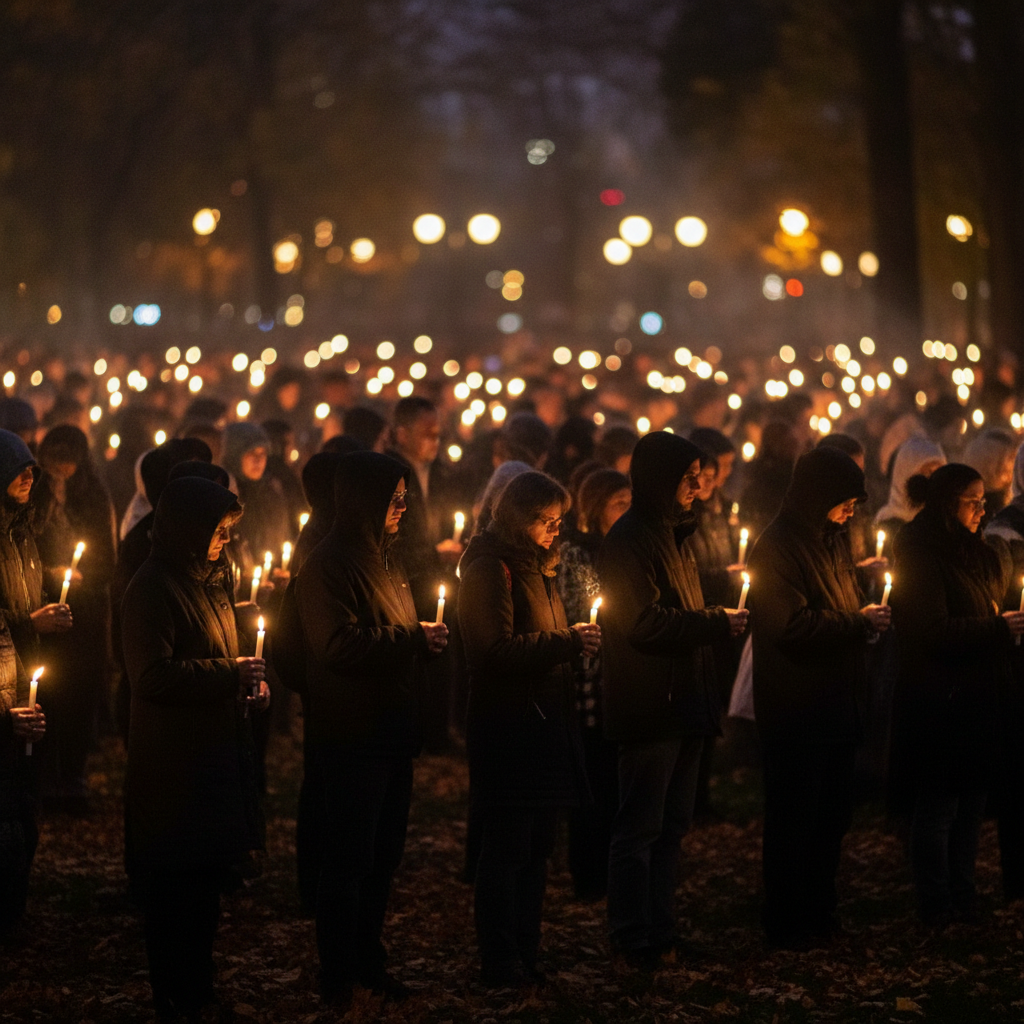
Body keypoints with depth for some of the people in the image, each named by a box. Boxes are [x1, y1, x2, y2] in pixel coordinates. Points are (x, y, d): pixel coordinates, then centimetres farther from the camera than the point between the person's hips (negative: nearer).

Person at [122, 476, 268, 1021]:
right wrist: (230, 675, -20)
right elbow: (154, 674, -22)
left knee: (207, 877, 16)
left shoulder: (207, 581, 15)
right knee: (175, 887, -3)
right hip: (173, 765, -9)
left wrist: (248, 681, 8)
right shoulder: (152, 588, -15)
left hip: (215, 750, 9)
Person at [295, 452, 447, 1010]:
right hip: (353, 735, -9)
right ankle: (337, 976, 4)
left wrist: (426, 639, 6)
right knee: (349, 858, -3)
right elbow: (340, 645, -25)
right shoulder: (328, 565, -15)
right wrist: (413, 639, -20)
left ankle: (368, 960, 26)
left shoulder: (382, 558, 15)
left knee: (383, 855, 15)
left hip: (391, 729, 9)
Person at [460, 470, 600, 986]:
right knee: (508, 847, -6)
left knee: (536, 846, 12)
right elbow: (497, 649, -21)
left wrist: (575, 641, 12)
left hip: (543, 723, 10)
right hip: (508, 726, -10)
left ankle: (525, 957, 20)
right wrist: (566, 643, -21)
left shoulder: (536, 565, 18)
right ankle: (500, 963, -1)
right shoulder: (490, 568, -13)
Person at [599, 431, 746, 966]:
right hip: (650, 706, -10)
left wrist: (720, 619, 11)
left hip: (683, 702, 10)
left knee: (671, 825, 14)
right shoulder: (630, 540, -14)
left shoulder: (671, 535, 18)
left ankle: (659, 928, 21)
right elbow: (645, 622, -21)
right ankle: (634, 937, 2)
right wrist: (717, 624, -16)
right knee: (640, 827, -4)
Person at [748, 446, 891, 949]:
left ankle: (818, 911, 25)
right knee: (793, 819, -2)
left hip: (835, 705, 9)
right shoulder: (776, 548, -15)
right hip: (794, 711, -9)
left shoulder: (831, 541, 15)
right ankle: (785, 922, 5)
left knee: (831, 817, 14)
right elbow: (792, 625, -23)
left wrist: (867, 620, 5)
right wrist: (858, 623, -17)